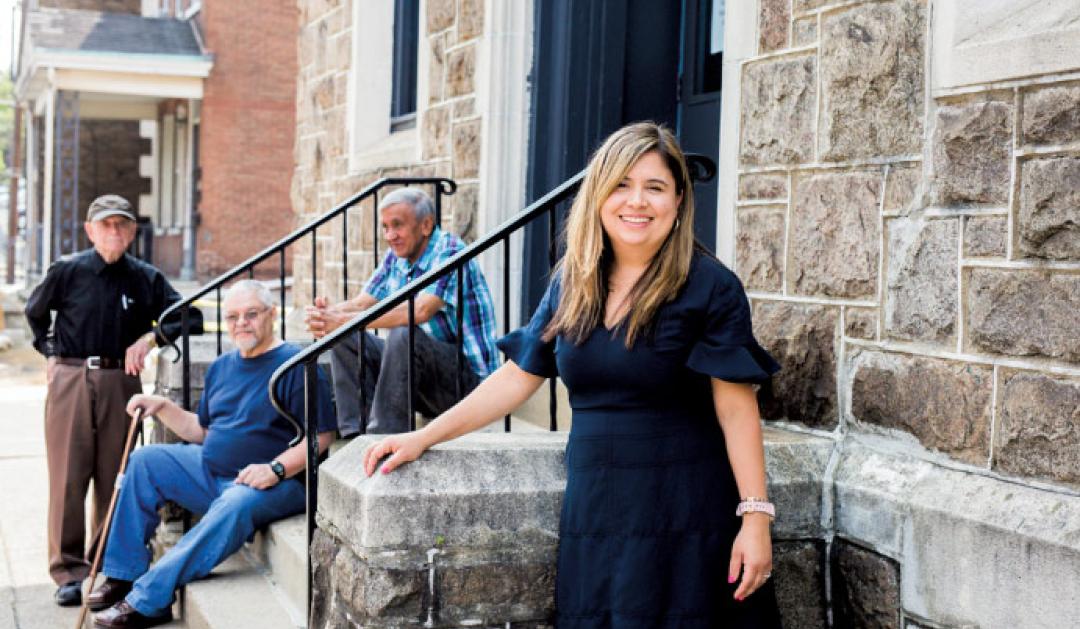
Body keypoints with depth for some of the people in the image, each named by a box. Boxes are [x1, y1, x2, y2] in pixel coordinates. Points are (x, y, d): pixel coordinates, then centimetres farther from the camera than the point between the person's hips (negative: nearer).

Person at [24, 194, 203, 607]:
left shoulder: (146, 279, 5)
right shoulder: (67, 271, 2)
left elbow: (192, 317, 3)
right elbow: (35, 312, 20)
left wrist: (150, 337, -9)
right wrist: (51, 352, 11)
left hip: (120, 382, 2)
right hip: (70, 381, -1)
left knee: (114, 477, 6)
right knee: (68, 477, -1)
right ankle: (68, 572, 6)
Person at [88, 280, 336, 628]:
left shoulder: (296, 365, -9)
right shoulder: (222, 367, 16)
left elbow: (321, 436, -15)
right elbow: (202, 431, 22)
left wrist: (276, 469, -26)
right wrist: (162, 407, 8)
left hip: (277, 483, -8)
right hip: (209, 471, 8)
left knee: (235, 505, -37)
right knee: (145, 461, 0)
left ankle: (148, 601, -35)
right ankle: (123, 576, -1)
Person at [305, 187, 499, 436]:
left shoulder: (450, 252, -17)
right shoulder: (396, 257, 8)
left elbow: (420, 311, -32)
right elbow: (362, 302, 3)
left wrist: (344, 320, -35)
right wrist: (326, 314, -21)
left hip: (468, 373, -8)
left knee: (402, 334, -33)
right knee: (344, 338, -2)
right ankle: (356, 434, -10)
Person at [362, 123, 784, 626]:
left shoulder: (709, 287, -8)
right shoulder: (571, 284, 7)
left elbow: (736, 409, -9)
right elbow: (517, 376, 11)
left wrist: (754, 516, -14)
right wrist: (424, 437, 7)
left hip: (681, 514, -4)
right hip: (592, 504, 4)